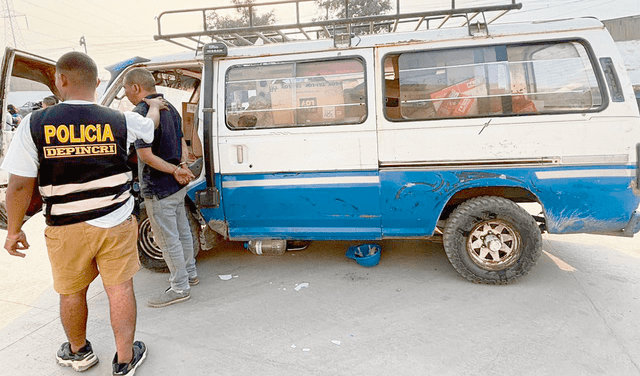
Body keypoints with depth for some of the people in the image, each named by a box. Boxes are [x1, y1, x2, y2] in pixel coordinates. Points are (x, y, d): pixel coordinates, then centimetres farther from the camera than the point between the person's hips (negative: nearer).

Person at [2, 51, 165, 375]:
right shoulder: (121, 122, -7)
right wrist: (154, 105, 40)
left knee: (71, 292, 20)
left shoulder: (35, 124, -11)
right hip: (116, 225, 0)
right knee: (120, 289, 10)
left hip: (66, 229, 0)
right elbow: (151, 123, 17)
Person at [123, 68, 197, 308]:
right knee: (182, 232, 20)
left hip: (158, 189, -9)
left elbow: (145, 155, -23)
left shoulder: (140, 113, -18)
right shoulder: (169, 107, 11)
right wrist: (182, 167, -4)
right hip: (178, 186, 9)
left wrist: (175, 170, -18)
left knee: (167, 239, 2)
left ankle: (179, 288, 14)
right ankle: (189, 273, 35)